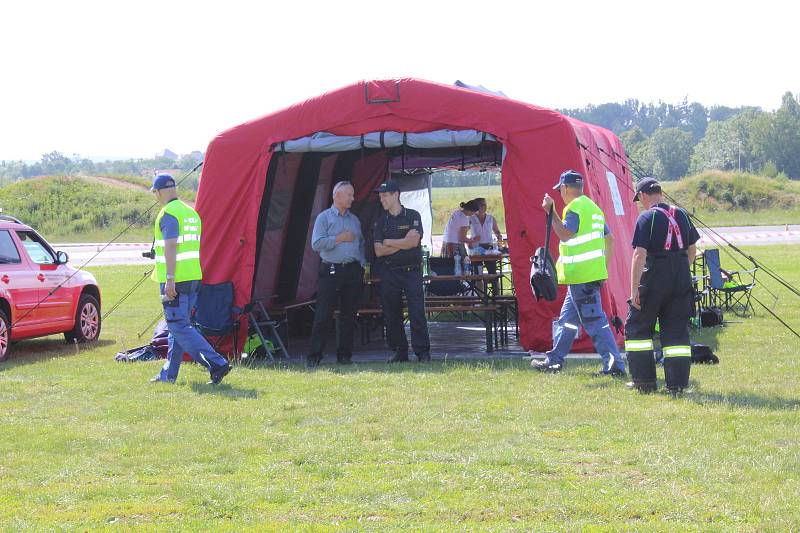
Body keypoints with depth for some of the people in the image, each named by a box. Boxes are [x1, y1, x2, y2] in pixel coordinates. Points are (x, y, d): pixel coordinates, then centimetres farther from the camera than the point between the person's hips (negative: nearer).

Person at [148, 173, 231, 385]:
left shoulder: (168, 214, -12)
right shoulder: (191, 212, 16)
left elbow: (171, 247, -20)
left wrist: (170, 280, -23)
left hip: (175, 280, -9)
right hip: (194, 278, 9)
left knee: (179, 327, -8)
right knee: (178, 325, 15)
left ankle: (216, 364, -18)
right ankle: (169, 374, 20)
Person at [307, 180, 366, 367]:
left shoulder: (355, 219, 17)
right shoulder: (324, 217, 0)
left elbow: (361, 244, 24)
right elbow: (316, 244, -10)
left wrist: (362, 264, 11)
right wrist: (339, 239, -10)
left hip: (353, 271, 5)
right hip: (331, 272, -5)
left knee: (349, 315, 5)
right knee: (323, 315, -7)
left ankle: (344, 355, 12)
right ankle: (314, 357, -5)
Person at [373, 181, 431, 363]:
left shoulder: (413, 216, 3)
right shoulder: (381, 221, 10)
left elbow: (413, 241, -12)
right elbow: (378, 251, 1)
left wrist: (388, 242, -3)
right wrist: (402, 244, -6)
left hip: (412, 271, -3)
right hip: (389, 272, 3)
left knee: (417, 312, -8)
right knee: (392, 314, 4)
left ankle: (423, 352, -5)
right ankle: (399, 351, 13)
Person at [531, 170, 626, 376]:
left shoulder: (575, 207, -12)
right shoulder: (593, 207, 18)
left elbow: (565, 234, -22)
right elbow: (609, 239, 20)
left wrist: (551, 212, -16)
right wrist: (605, 266, 24)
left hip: (581, 274, -10)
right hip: (594, 272, 10)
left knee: (594, 320, -11)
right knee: (567, 318, 18)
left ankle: (614, 365, -15)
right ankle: (554, 360, 26)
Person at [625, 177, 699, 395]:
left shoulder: (647, 217, -9)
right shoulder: (681, 214, 10)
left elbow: (639, 255, -15)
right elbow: (692, 250, 16)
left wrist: (634, 289, -14)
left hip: (654, 279, -5)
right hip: (682, 282, 5)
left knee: (637, 327, 9)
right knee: (677, 331, 9)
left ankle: (645, 381, 9)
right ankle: (677, 383, 5)